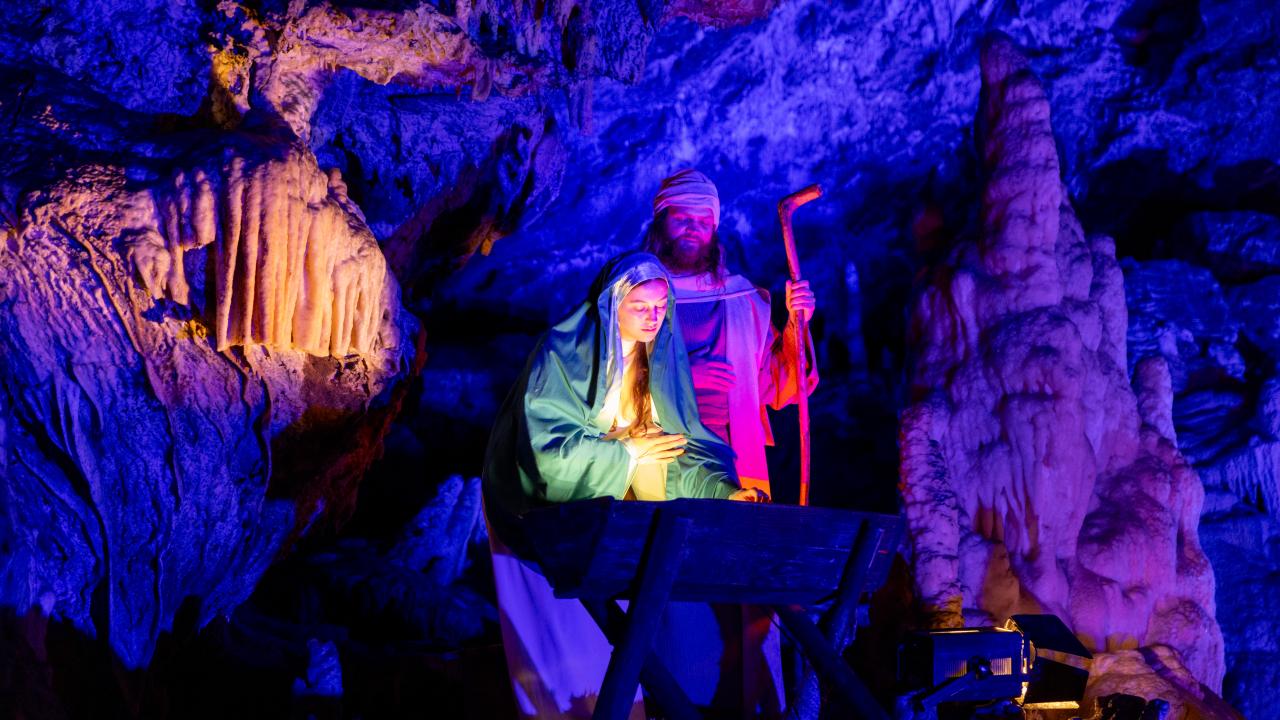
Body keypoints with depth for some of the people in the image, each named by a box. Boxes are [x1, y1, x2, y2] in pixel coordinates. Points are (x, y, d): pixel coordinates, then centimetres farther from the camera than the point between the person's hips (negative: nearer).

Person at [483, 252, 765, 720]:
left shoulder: (662, 356, -1)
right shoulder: (564, 353, -17)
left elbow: (682, 440, -5)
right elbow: (547, 446, -24)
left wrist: (723, 491, -21)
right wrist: (626, 452, -20)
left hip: (613, 506, 5)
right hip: (545, 505, -5)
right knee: (569, 623, -11)